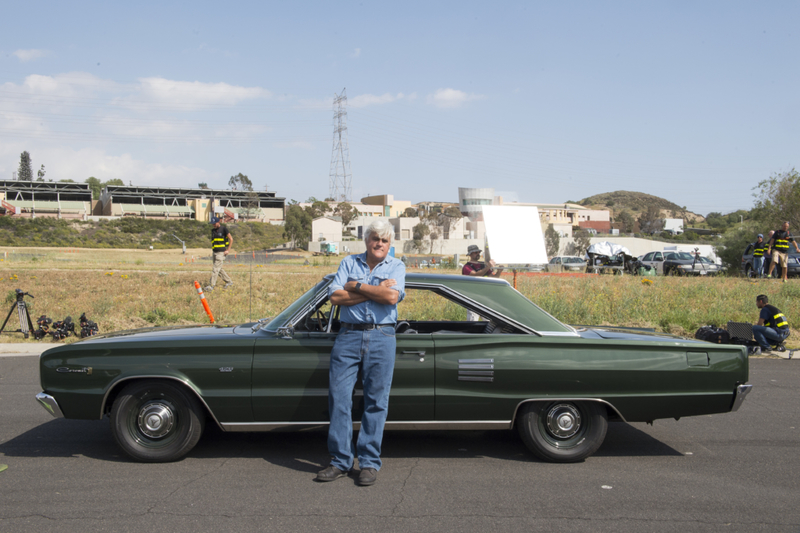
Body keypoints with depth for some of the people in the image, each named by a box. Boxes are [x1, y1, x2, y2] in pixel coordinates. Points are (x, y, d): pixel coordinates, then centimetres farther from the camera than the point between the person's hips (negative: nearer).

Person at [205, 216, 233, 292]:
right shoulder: (213, 230, 13)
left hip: (221, 252, -8)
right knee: (219, 269, 11)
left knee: (215, 269, -11)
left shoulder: (223, 229, -7)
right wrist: (212, 250, 14)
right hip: (215, 252, 8)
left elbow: (231, 239, -5)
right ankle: (229, 282, 23)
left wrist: (228, 250, -9)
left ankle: (211, 286, -11)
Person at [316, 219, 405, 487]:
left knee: (376, 401, 1)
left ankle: (369, 462, 10)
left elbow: (392, 296, -12)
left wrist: (356, 286, -6)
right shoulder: (349, 262, 11)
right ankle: (340, 460, 9)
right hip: (348, 336, 1)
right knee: (339, 397, -1)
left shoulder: (396, 266, 8)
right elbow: (335, 297, -3)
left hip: (381, 337, -1)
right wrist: (375, 291, -7)